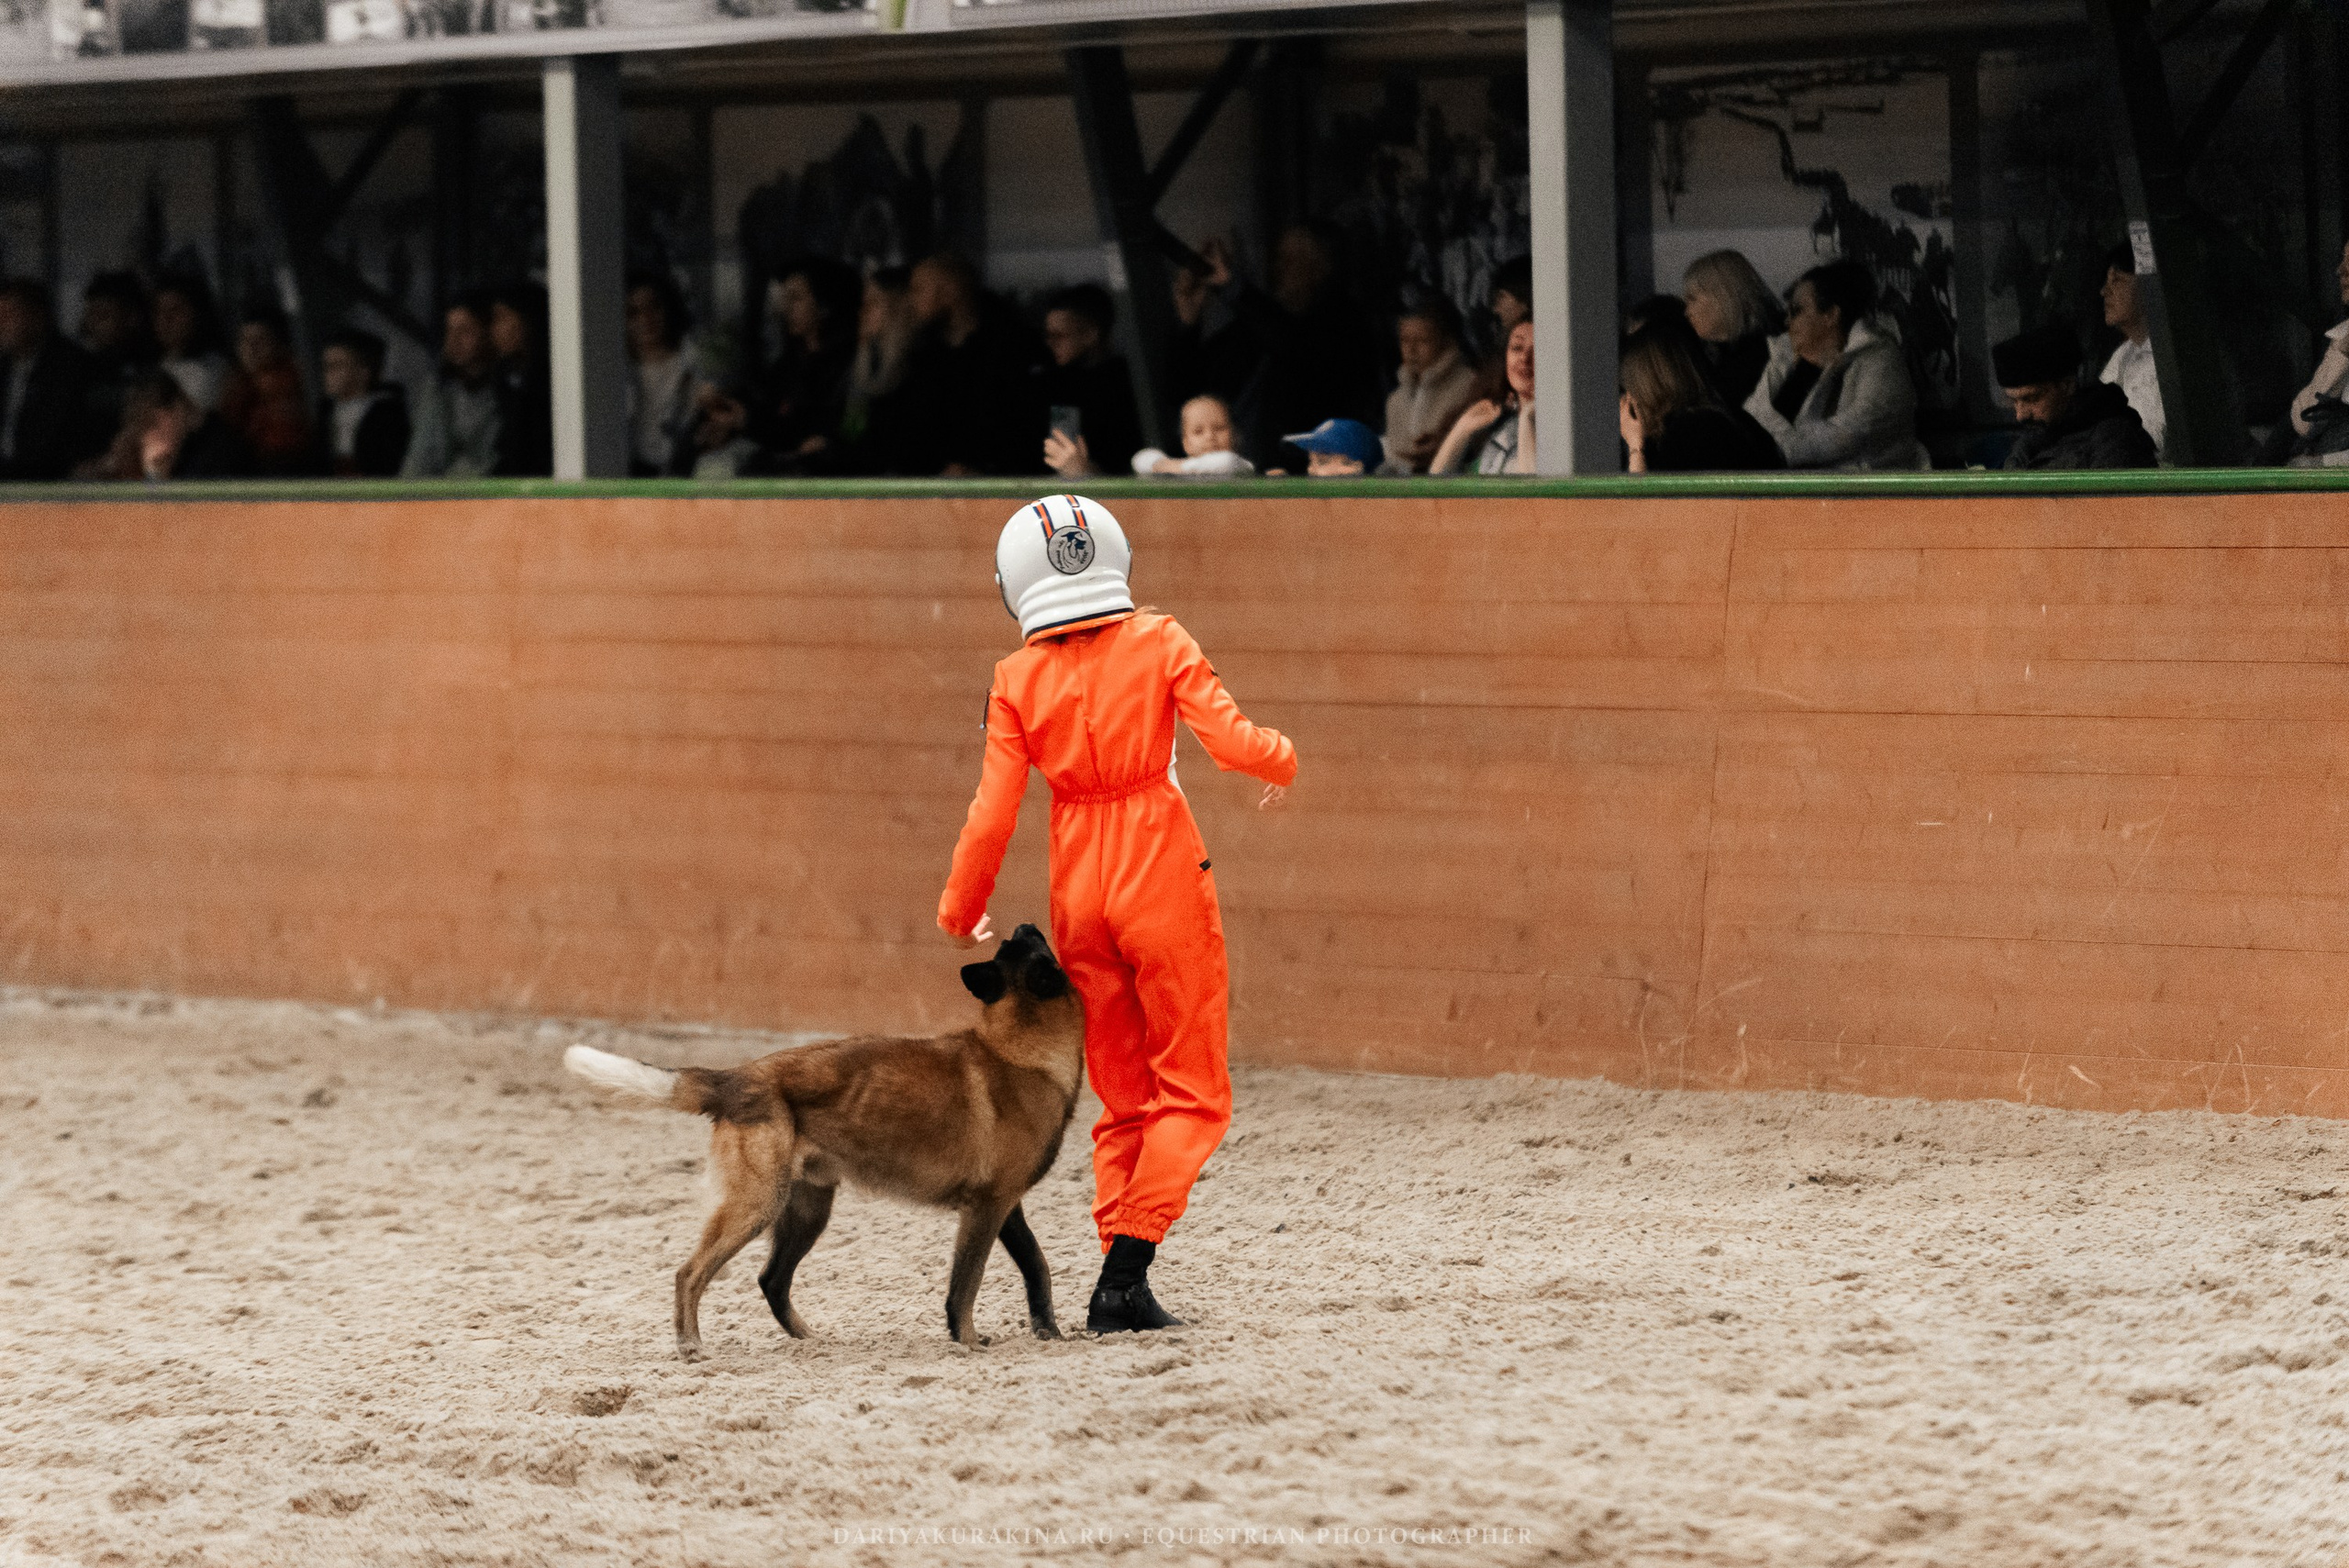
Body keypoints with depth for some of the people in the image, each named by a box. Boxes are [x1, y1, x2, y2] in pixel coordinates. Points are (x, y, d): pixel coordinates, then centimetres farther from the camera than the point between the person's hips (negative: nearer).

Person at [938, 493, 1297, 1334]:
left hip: (1079, 888, 3)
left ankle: (1120, 1291, 9)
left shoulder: (1018, 680, -1)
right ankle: (1125, 1272, -10)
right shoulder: (1159, 643, -6)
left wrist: (961, 911, 12)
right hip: (1162, 874, -3)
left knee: (1121, 1101, 15)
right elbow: (1231, 741, -14)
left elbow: (994, 812, -2)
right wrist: (1283, 760, 8)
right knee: (1190, 1093, 5)